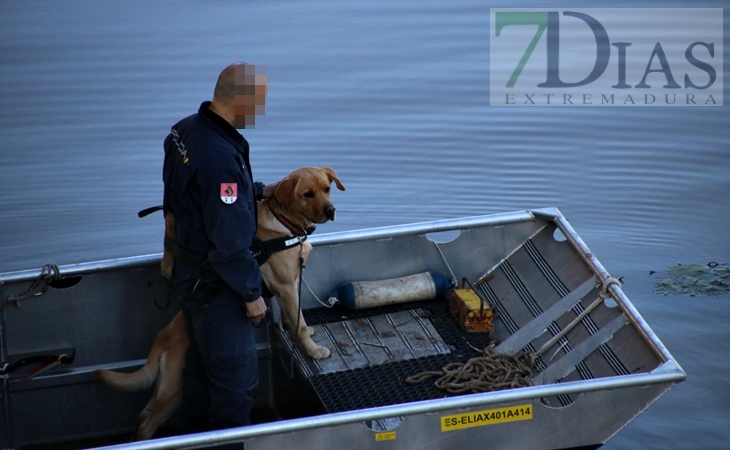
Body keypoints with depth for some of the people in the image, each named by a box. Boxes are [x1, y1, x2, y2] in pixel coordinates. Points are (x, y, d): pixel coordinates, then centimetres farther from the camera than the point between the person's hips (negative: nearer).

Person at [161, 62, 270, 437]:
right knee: (235, 375, 6)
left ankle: (197, 434, 41)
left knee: (201, 361, 25)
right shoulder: (220, 158, -33)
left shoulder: (186, 129, -4)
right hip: (214, 282, -10)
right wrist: (251, 293, -17)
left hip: (189, 269, 10)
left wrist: (257, 191, 8)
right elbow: (230, 242, -28)